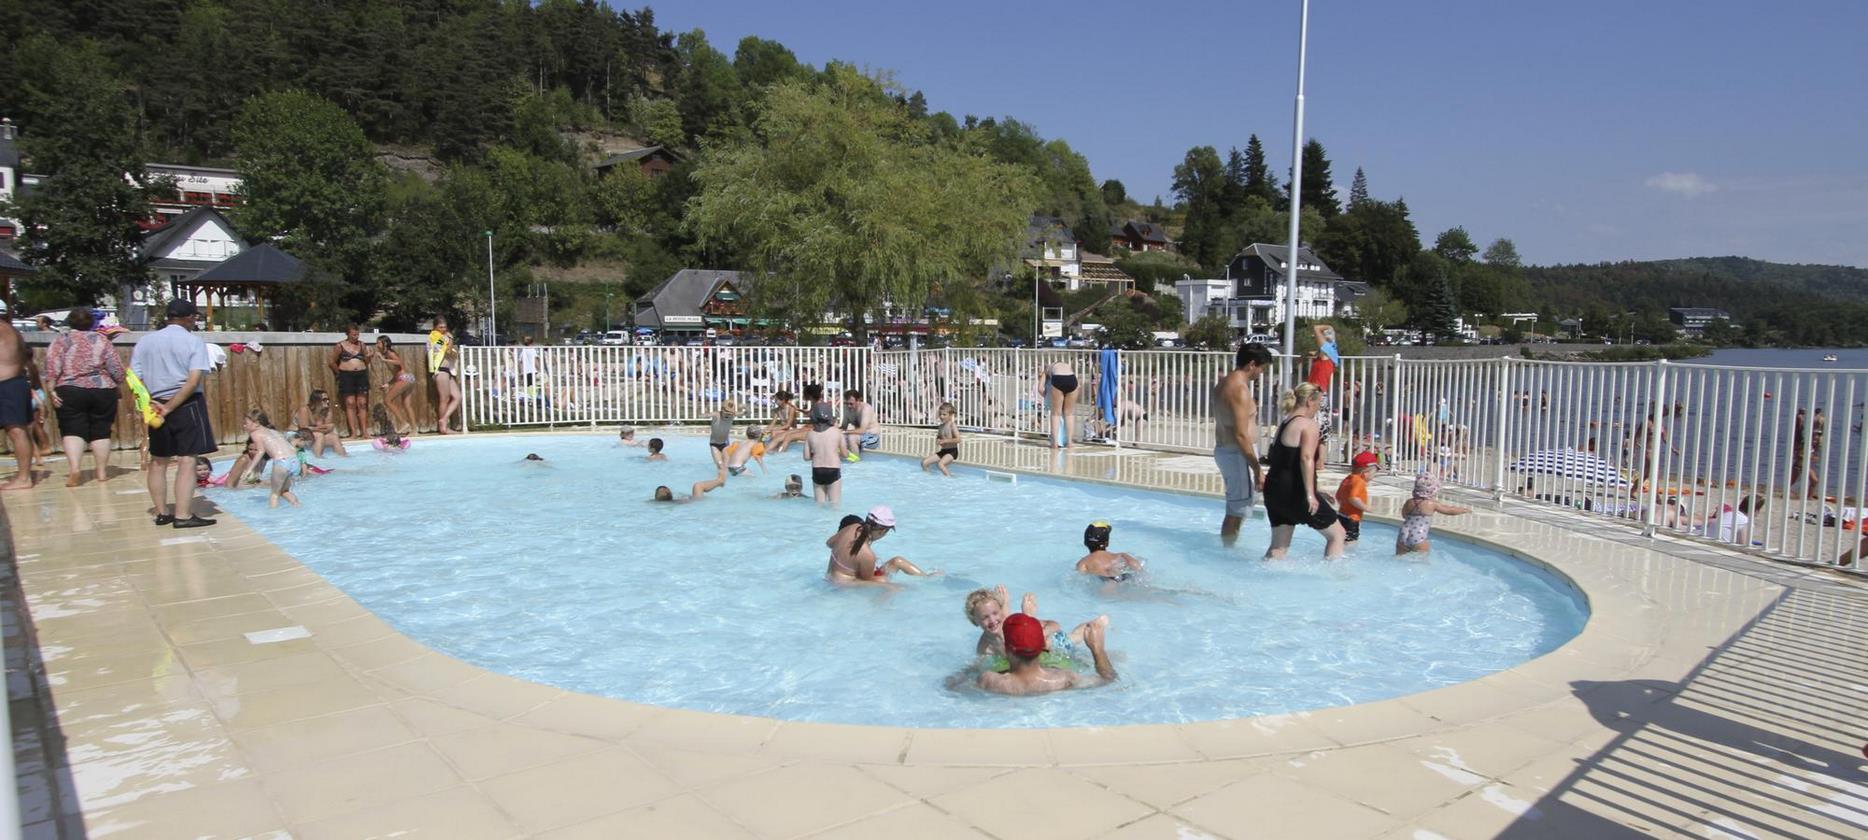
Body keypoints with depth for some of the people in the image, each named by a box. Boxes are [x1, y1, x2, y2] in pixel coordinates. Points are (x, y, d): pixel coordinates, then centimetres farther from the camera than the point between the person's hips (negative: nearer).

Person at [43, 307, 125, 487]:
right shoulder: (101, 339, 6)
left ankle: (74, 468, -20)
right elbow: (116, 367, 2)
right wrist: (119, 388, 13)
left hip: (70, 392, -1)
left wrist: (51, 389, -6)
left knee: (73, 431, -1)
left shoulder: (62, 340, 4)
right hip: (103, 391, 1)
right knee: (101, 431, 7)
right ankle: (101, 472, 10)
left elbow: (52, 366, -7)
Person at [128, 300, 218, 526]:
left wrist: (150, 404, -6)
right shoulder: (194, 342, -5)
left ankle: (162, 513, 22)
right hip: (187, 405, -5)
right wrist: (170, 408, -15)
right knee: (187, 459, -6)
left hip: (156, 406, 5)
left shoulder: (145, 341, 10)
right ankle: (183, 515, -10)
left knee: (158, 460, 15)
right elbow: (194, 381, -16)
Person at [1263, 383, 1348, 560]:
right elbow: (1306, 458, -23)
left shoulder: (1283, 424, 18)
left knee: (1279, 546, 12)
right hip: (1295, 492, -8)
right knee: (1337, 533, 6)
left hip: (1275, 489, 8)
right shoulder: (1308, 424, -9)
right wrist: (1310, 494, -25)